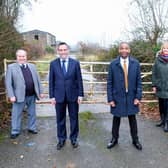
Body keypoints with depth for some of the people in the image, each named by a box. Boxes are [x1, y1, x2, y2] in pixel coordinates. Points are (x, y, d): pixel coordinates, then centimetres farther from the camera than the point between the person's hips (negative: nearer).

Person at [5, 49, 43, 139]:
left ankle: (32, 128, 32)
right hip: (19, 96, -3)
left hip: (32, 95, 4)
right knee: (16, 114, 7)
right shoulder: (11, 67, -3)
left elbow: (37, 80, 11)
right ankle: (15, 131, 22)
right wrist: (11, 96, -14)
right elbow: (8, 83, -7)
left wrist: (40, 92, 7)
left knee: (32, 113, 16)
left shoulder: (32, 66, 9)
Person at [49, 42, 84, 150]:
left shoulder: (75, 63, -1)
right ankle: (61, 139, 27)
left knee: (74, 118, 10)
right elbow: (51, 81, 2)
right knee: (60, 119, 11)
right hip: (59, 96, 1)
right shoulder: (53, 64, 1)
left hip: (73, 95, 0)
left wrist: (80, 94, -4)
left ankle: (74, 138, 28)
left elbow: (79, 80, 0)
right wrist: (52, 96, -2)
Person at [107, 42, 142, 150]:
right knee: (116, 119, 12)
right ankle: (114, 139, 32)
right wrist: (110, 99, -7)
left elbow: (139, 81, 1)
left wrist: (138, 97, -6)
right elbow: (110, 83, -3)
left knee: (132, 119, 14)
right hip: (117, 97, -1)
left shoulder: (136, 63, -2)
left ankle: (135, 140, 32)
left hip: (131, 97, 1)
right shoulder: (113, 64, -5)